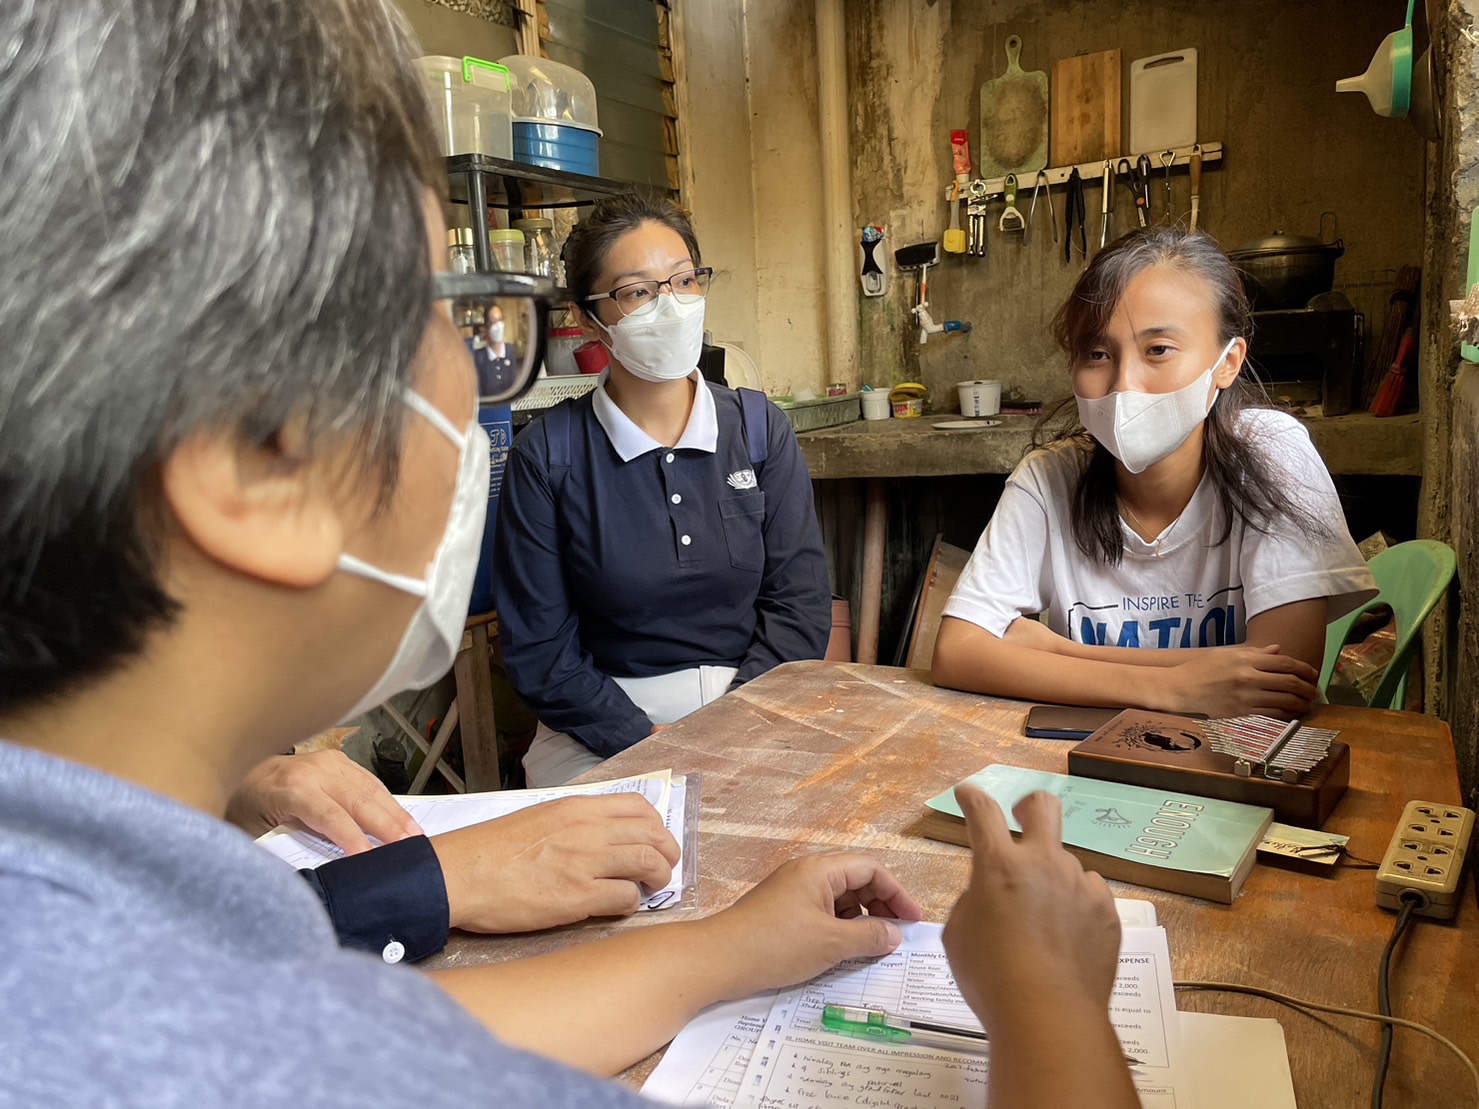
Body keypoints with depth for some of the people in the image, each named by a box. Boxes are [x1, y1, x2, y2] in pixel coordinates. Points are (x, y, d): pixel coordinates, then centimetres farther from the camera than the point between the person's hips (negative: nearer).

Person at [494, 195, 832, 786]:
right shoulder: (545, 457, -3)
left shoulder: (760, 429, 4)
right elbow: (538, 649, -3)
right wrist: (647, 742, -15)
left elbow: (800, 602, 1)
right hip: (603, 733, -1)